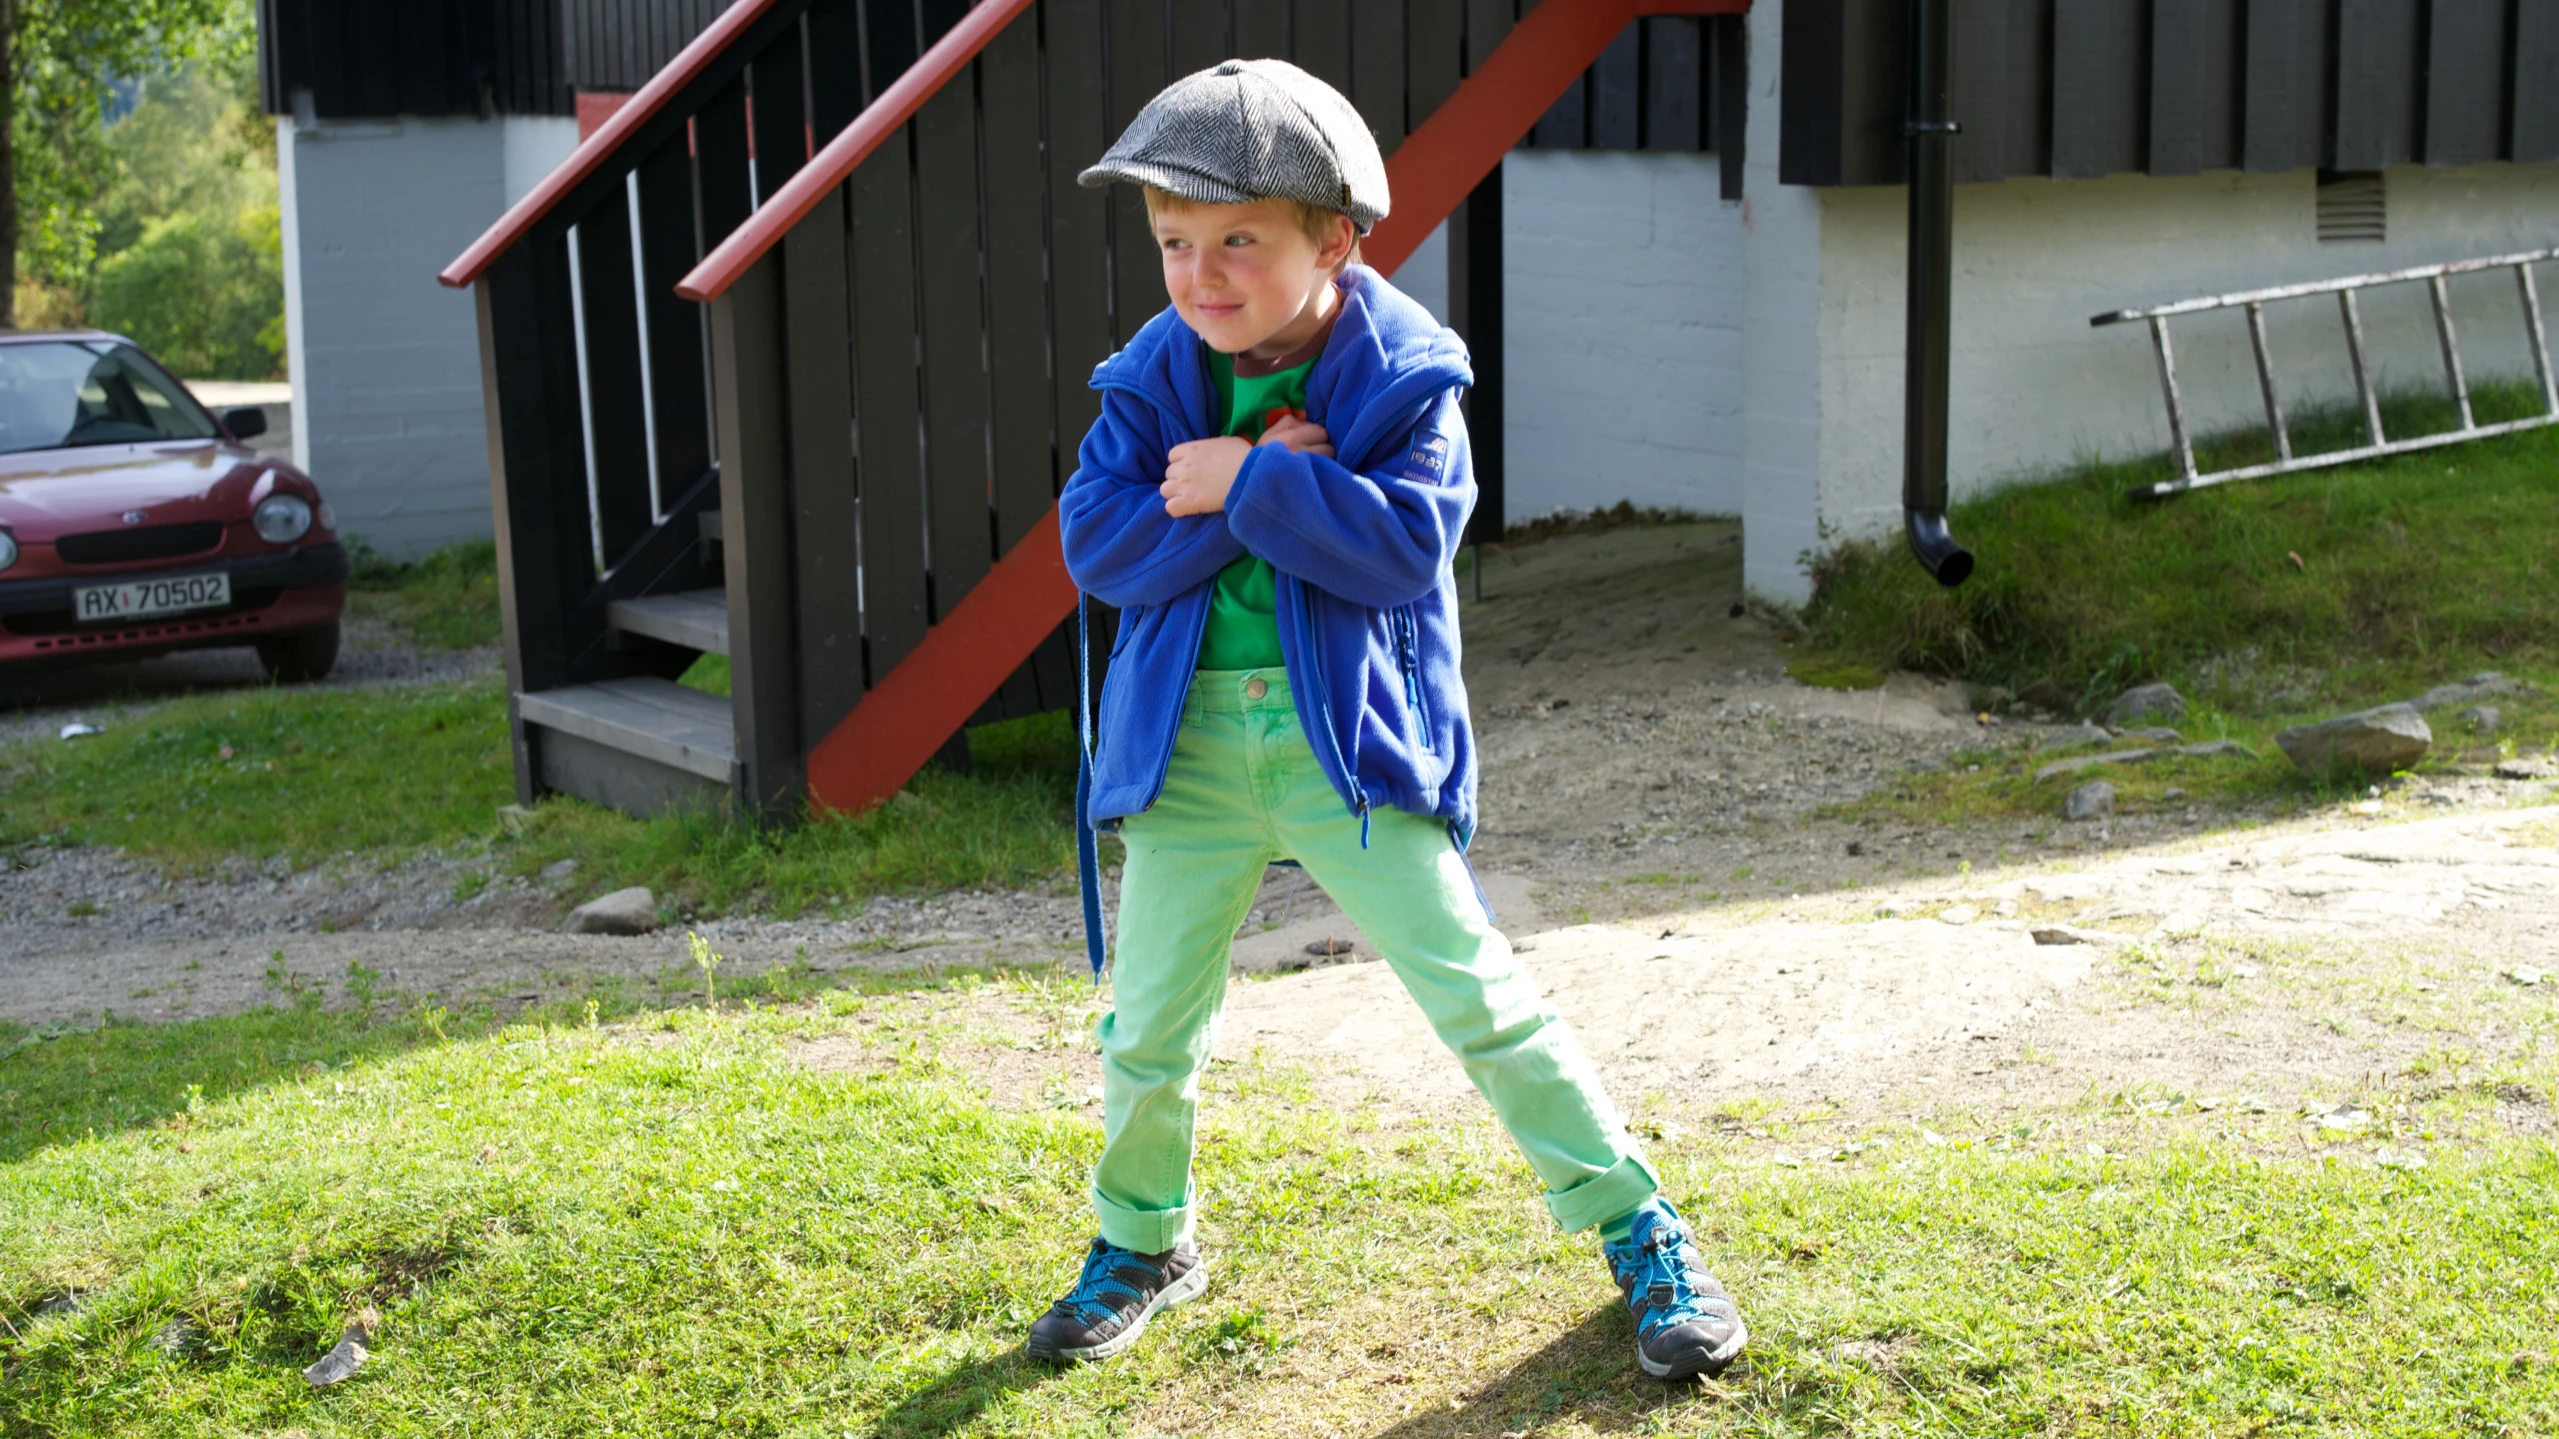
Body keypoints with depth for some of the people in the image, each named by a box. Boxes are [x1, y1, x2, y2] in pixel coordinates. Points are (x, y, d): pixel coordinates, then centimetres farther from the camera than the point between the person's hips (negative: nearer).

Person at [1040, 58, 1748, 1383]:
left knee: (1474, 991, -2)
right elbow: (1096, 542, -10)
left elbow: (1409, 541, -21)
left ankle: (1638, 1231, 14)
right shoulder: (1153, 377, 1)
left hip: (1349, 735, -3)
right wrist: (1277, 486, -18)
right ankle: (1142, 1243, 34)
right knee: (1147, 1022, 8)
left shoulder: (1402, 372, -9)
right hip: (1189, 736, 3)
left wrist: (1245, 481, -21)